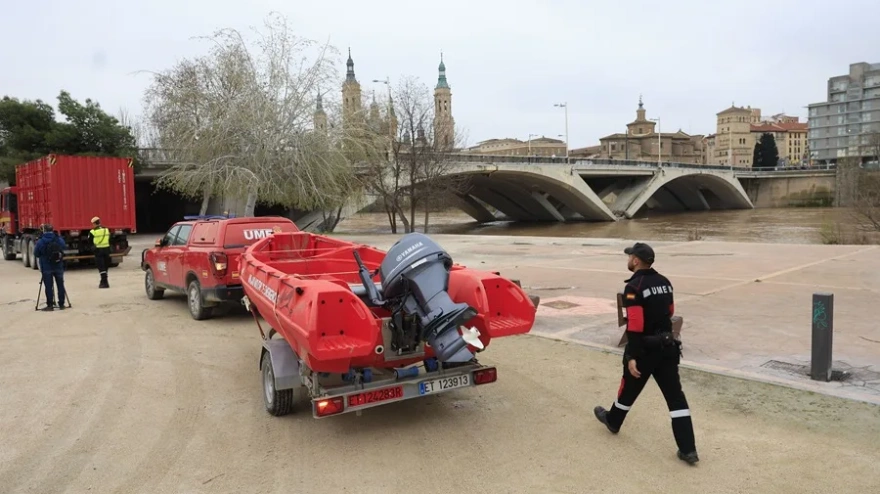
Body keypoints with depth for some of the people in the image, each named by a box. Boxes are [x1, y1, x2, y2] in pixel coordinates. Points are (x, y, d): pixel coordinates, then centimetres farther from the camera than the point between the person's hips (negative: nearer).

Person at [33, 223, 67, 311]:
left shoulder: (40, 241, -10)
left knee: (48, 286, 2)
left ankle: (50, 305, 4)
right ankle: (61, 304, 14)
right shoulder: (60, 240, -3)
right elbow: (64, 248, 10)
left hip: (46, 267, -3)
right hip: (58, 266, 3)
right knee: (60, 285, 10)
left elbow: (36, 254, -2)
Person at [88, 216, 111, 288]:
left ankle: (104, 282, -13)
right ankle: (103, 281, 24)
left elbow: (90, 241, 0)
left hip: (98, 250, -4)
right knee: (105, 266, 14)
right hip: (106, 249, 4)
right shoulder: (106, 230, 5)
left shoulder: (92, 232, -9)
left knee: (101, 267, -4)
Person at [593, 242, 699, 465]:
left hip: (645, 349, -6)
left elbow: (635, 325, -23)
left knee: (629, 388, 16)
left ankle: (613, 421, 40)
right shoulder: (664, 282, 6)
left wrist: (632, 356, -20)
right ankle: (688, 449, 4)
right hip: (667, 346, 6)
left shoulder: (634, 287, -18)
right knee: (675, 396, 5)